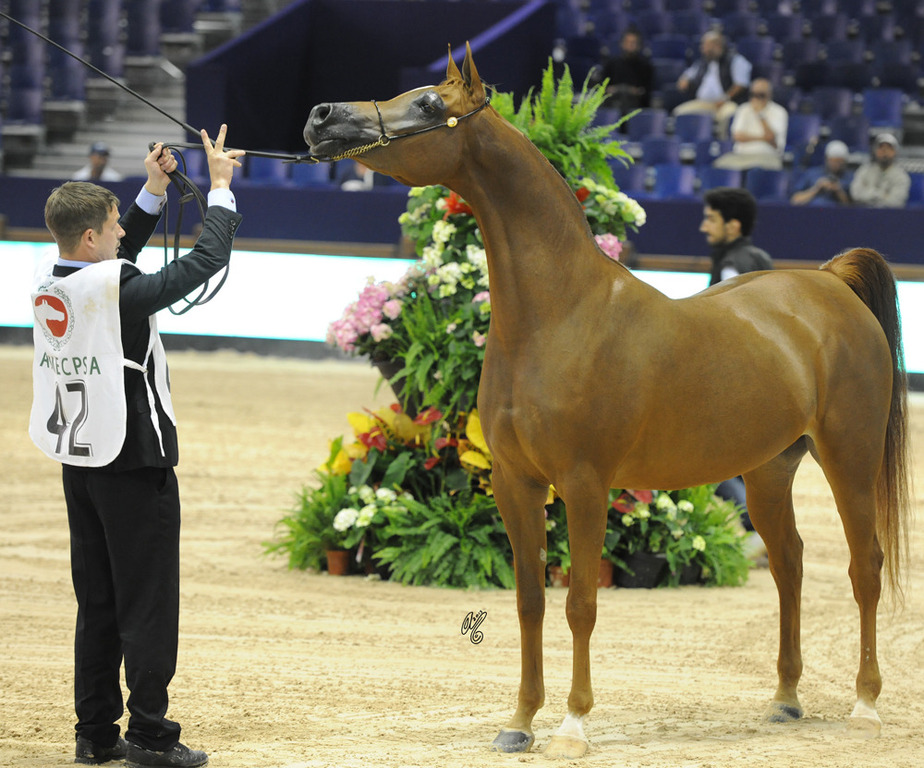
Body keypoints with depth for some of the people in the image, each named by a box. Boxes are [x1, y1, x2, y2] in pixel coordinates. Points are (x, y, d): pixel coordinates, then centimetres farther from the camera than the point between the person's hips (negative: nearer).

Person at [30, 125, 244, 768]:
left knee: (97, 605, 14)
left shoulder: (48, 285, 1)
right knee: (148, 605, -1)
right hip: (135, 466, -8)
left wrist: (154, 193, 17)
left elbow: (116, 260, 20)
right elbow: (207, 260, -15)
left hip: (79, 466, 8)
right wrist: (222, 189, -3)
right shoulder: (118, 294, -21)